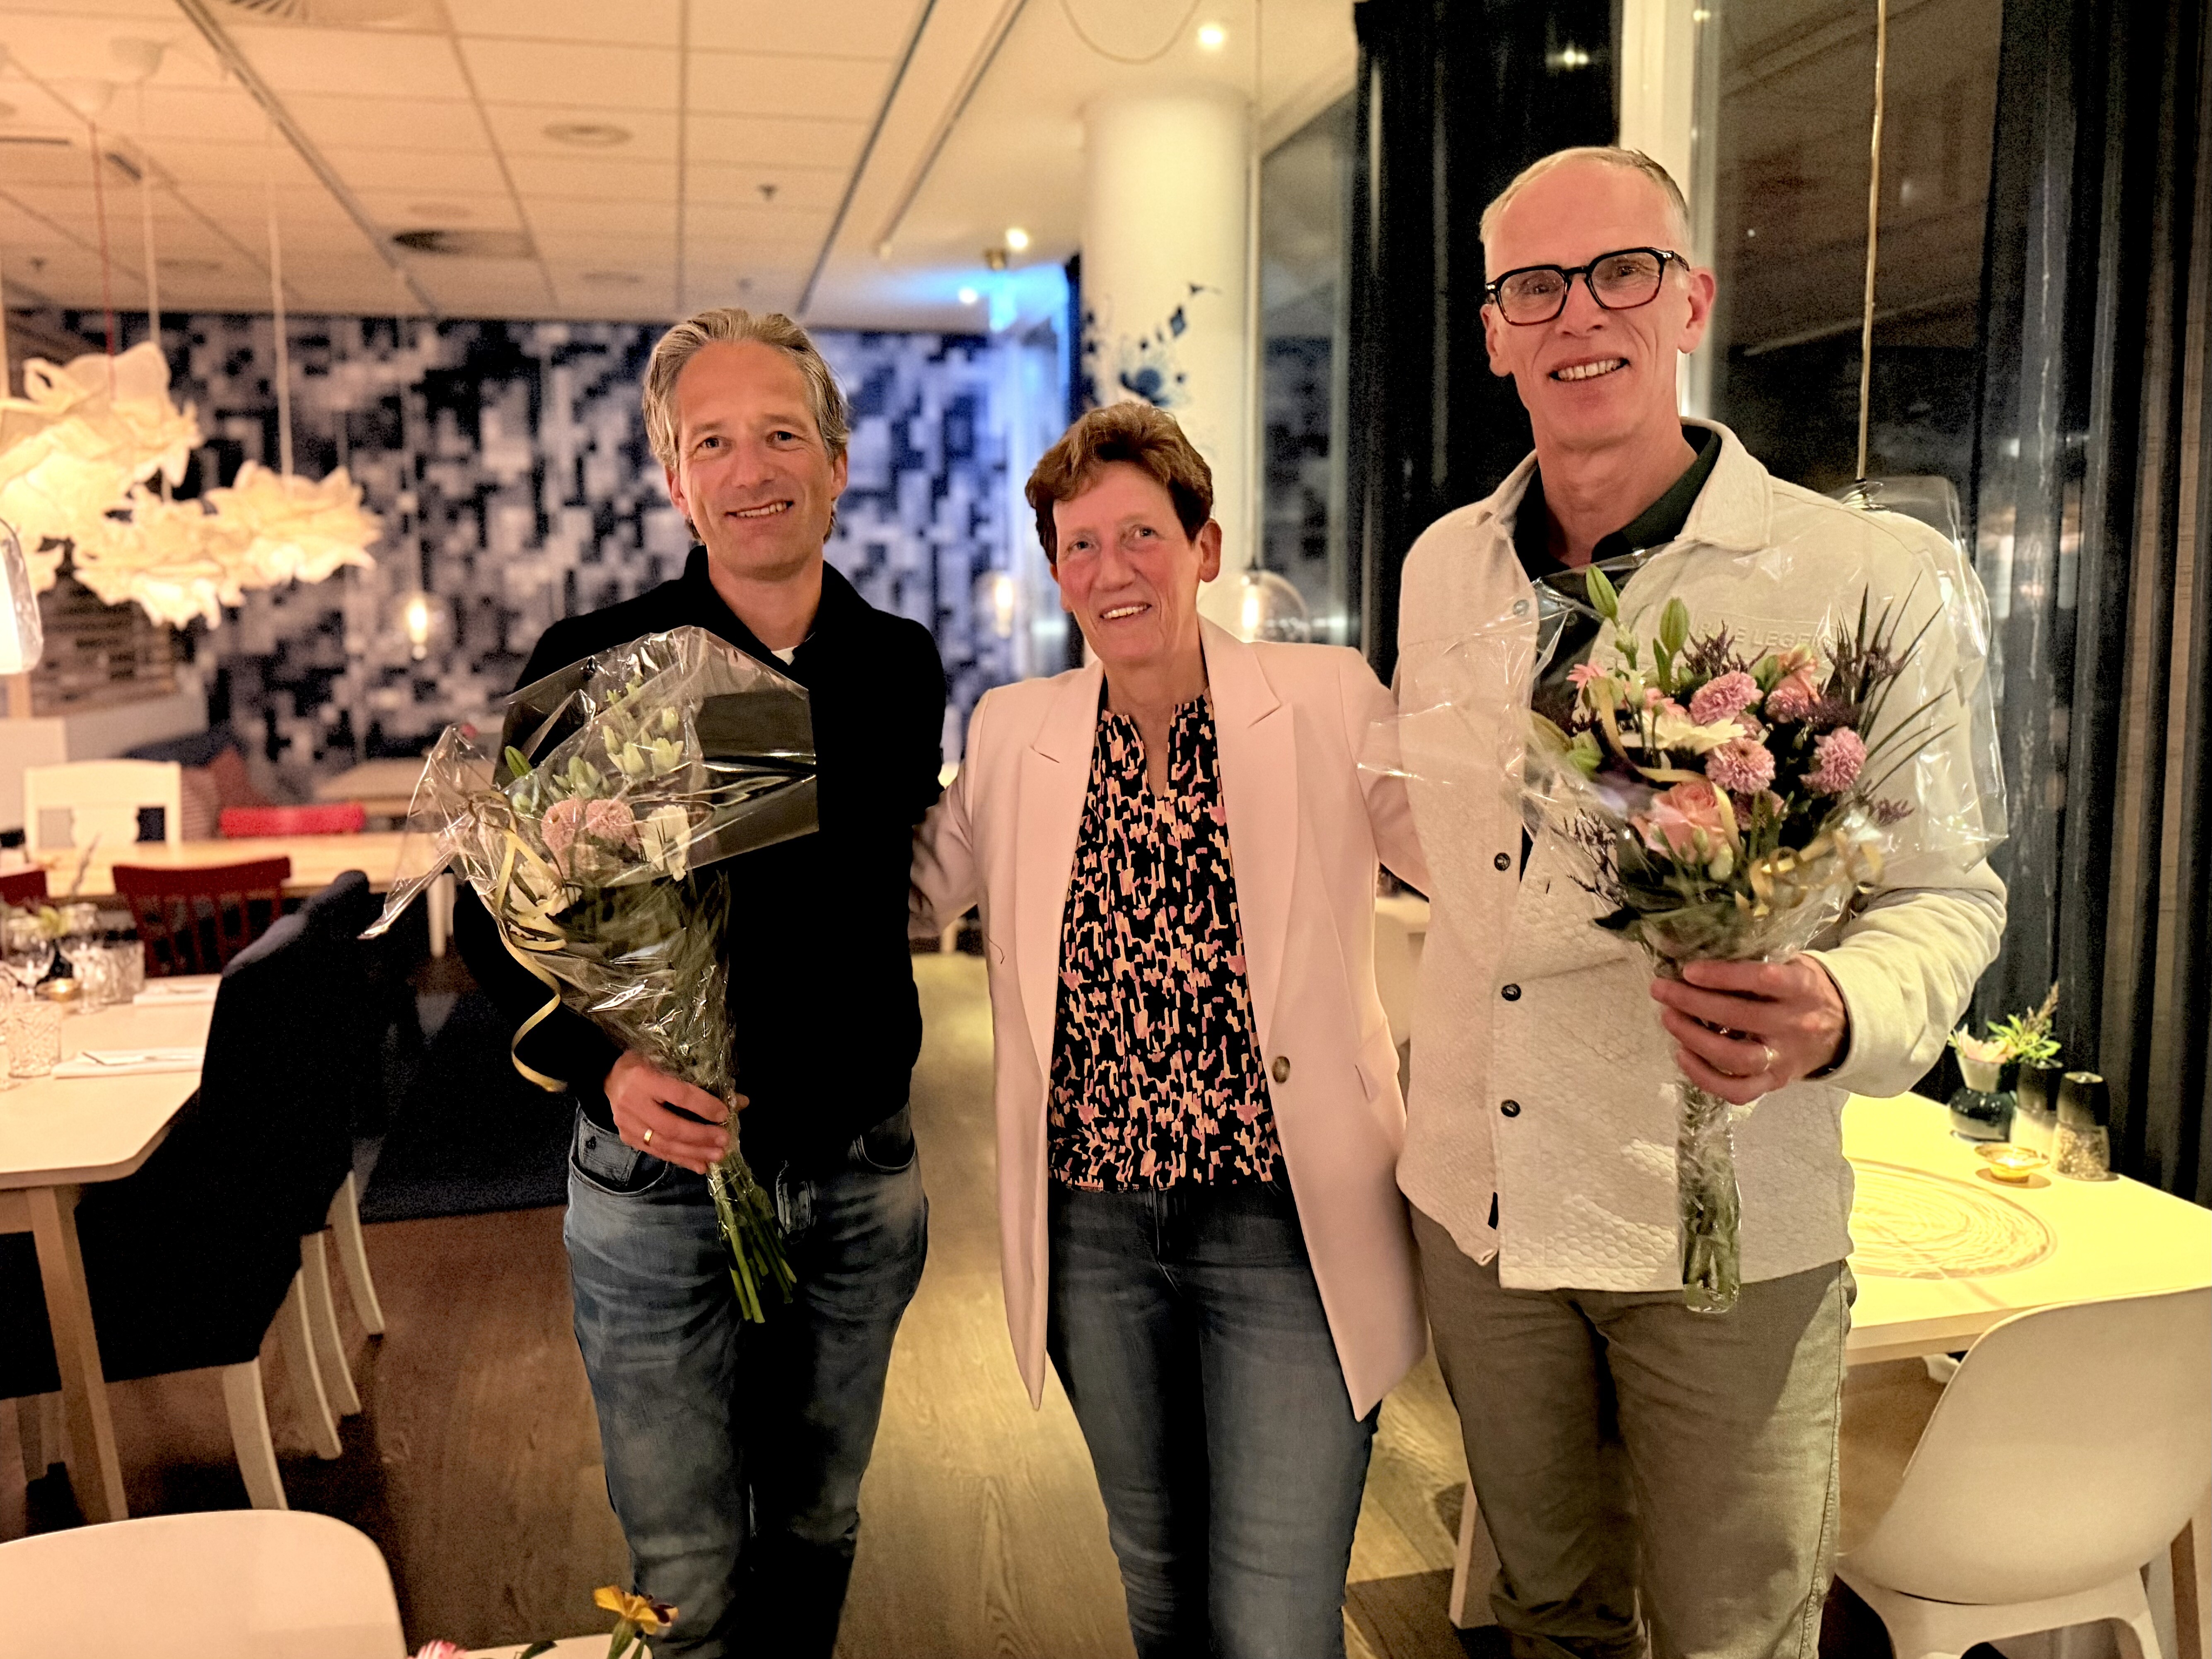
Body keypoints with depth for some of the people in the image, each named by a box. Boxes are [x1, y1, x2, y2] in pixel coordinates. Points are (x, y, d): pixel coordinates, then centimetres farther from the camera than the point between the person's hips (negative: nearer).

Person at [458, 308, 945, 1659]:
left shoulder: (903, 667, 1)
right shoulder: (593, 666, -9)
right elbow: (498, 917, -5)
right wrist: (601, 1060, -20)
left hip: (861, 1171, 3)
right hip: (661, 1175, -3)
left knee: (817, 1531, 22)